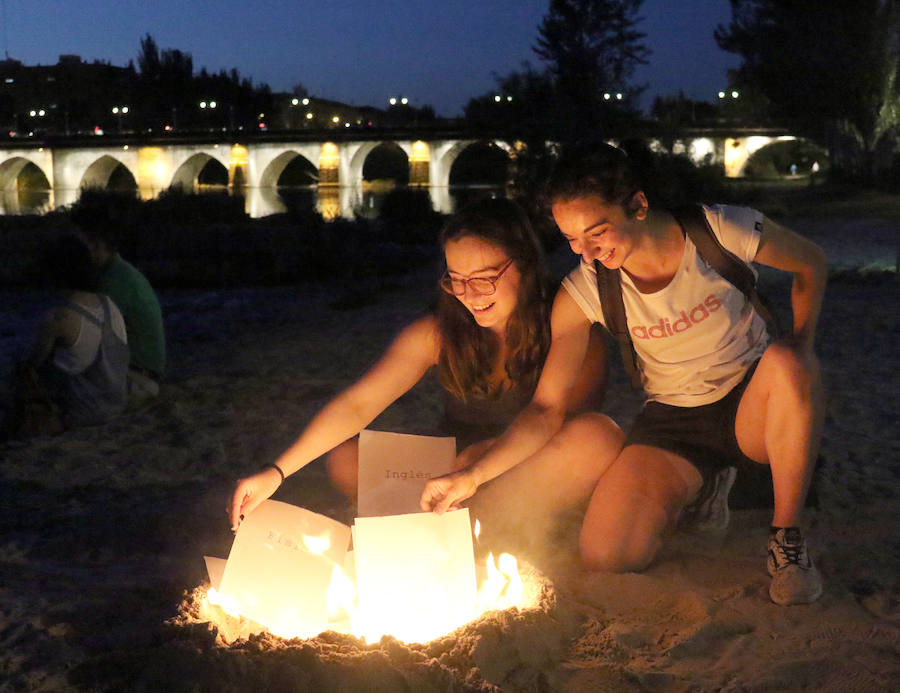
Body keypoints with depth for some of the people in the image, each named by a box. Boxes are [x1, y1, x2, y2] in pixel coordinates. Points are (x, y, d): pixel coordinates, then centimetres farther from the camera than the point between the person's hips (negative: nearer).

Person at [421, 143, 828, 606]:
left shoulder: (721, 231, -20)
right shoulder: (583, 291, -15)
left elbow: (811, 261, 0)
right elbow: (547, 408, -12)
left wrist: (800, 347, -16)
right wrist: (472, 476, -24)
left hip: (750, 404, -1)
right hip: (672, 421, 1)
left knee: (784, 361, -38)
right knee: (605, 556, -20)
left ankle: (787, 539, -16)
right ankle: (696, 493, 14)